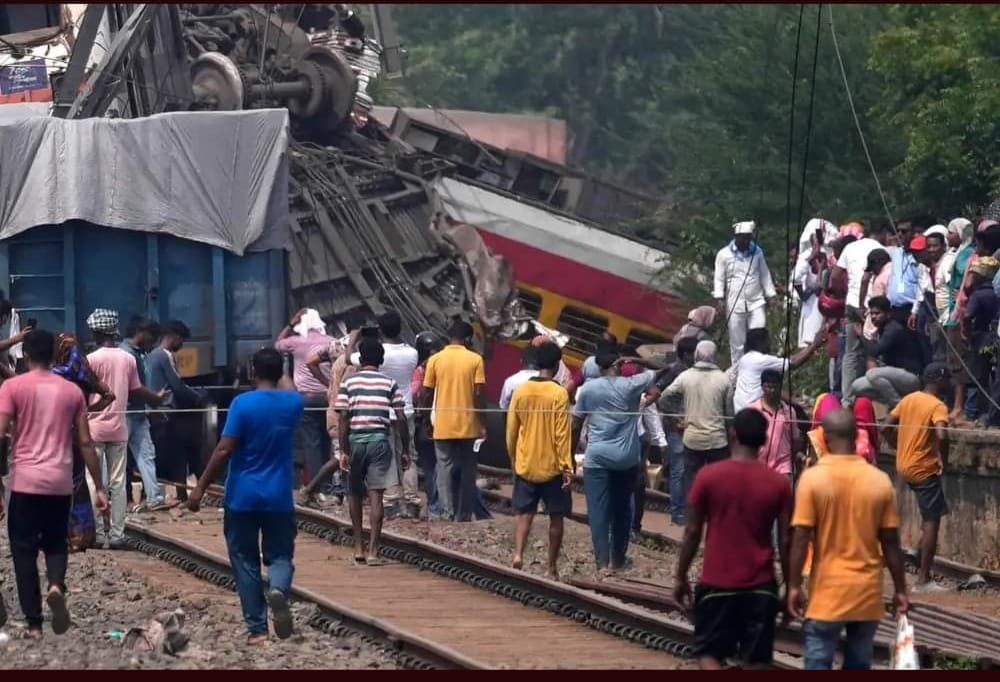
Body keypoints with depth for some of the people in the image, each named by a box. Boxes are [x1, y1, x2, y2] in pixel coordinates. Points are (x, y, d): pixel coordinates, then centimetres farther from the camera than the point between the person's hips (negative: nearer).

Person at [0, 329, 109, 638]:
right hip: (60, 482, 3)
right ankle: (56, 586, -13)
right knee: (55, 543, 18)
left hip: (25, 481, -3)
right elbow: (85, 442, 7)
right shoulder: (72, 391, 8)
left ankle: (34, 623, 2)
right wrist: (99, 488, 12)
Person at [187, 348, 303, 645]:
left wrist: (200, 488, -11)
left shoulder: (243, 403, -12)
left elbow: (224, 450, -15)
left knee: (245, 561, 8)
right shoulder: (294, 403, 0)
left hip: (242, 497, -2)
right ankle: (279, 589, -24)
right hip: (279, 497, 3)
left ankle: (257, 628, 7)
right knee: (280, 555, 11)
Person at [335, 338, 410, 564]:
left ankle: (358, 547, 20)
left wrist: (343, 451, -4)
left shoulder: (349, 382, 1)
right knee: (375, 496, -4)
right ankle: (373, 551, -11)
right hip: (380, 441, 0)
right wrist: (405, 450, 5)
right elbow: (401, 419, -2)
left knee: (355, 494, 16)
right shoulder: (390, 384, 3)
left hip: (355, 441, 0)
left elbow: (343, 418, -5)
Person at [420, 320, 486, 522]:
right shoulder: (475, 360, -4)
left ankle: (447, 512, -6)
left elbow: (427, 394, 1)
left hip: (443, 426, 0)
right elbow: (479, 394, -8)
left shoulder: (435, 360, -1)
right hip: (468, 426, 0)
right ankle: (464, 513, 11)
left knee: (445, 469, 5)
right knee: (467, 471, 10)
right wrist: (482, 424, -1)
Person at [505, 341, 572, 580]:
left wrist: (513, 459, 18)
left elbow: (511, 430, 5)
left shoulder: (520, 391, 0)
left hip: (525, 465, 3)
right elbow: (562, 434, -13)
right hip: (552, 467, -3)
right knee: (556, 517, 8)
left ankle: (518, 554, -15)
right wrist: (567, 467, -9)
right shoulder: (559, 394, -12)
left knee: (525, 514, 7)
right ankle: (552, 567, 11)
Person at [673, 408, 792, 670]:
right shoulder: (778, 483, -3)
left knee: (709, 654, 7)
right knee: (754, 661, 7)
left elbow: (692, 532, -3)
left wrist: (681, 577, 8)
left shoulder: (708, 476, -6)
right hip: (760, 586, 1)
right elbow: (785, 541, -1)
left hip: (716, 583, -1)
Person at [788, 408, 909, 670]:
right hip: (867, 592, 3)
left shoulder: (813, 478, -10)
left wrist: (794, 586, -4)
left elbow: (800, 538, -11)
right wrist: (900, 589, 9)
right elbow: (890, 543, 1)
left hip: (828, 591, -3)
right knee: (858, 667, 11)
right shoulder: (880, 481, -2)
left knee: (818, 665, 1)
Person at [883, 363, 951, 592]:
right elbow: (941, 435, -31)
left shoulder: (908, 399, 7)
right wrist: (943, 460, -16)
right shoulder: (937, 406, -15)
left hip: (904, 467, 8)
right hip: (924, 469, -8)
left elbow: (887, 427, 10)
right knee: (932, 521, -2)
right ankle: (923, 580, -4)